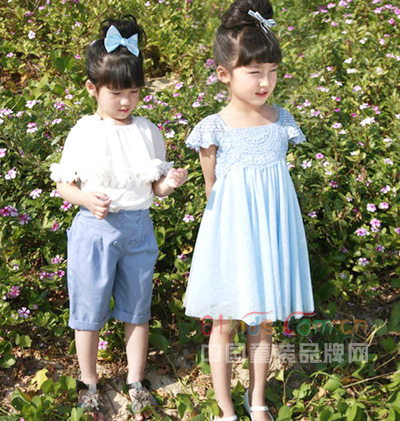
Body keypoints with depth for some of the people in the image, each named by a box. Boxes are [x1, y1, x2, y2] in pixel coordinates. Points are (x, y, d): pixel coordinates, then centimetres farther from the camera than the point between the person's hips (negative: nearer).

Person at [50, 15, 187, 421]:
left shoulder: (148, 132, 2)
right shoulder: (83, 133, -6)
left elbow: (155, 188, 7)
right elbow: (63, 184, -1)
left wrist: (170, 182, -15)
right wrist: (86, 199, -20)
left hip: (138, 228, 3)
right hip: (94, 229, -2)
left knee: (137, 308, 14)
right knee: (89, 309, 9)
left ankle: (135, 382, 31)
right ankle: (88, 382, 30)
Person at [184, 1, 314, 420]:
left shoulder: (282, 121, -2)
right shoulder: (215, 130, -11)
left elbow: (276, 178, 9)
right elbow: (211, 191, -2)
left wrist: (264, 217, 7)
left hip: (272, 232, 3)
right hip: (231, 234, -3)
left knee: (263, 322, 15)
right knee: (224, 324, 9)